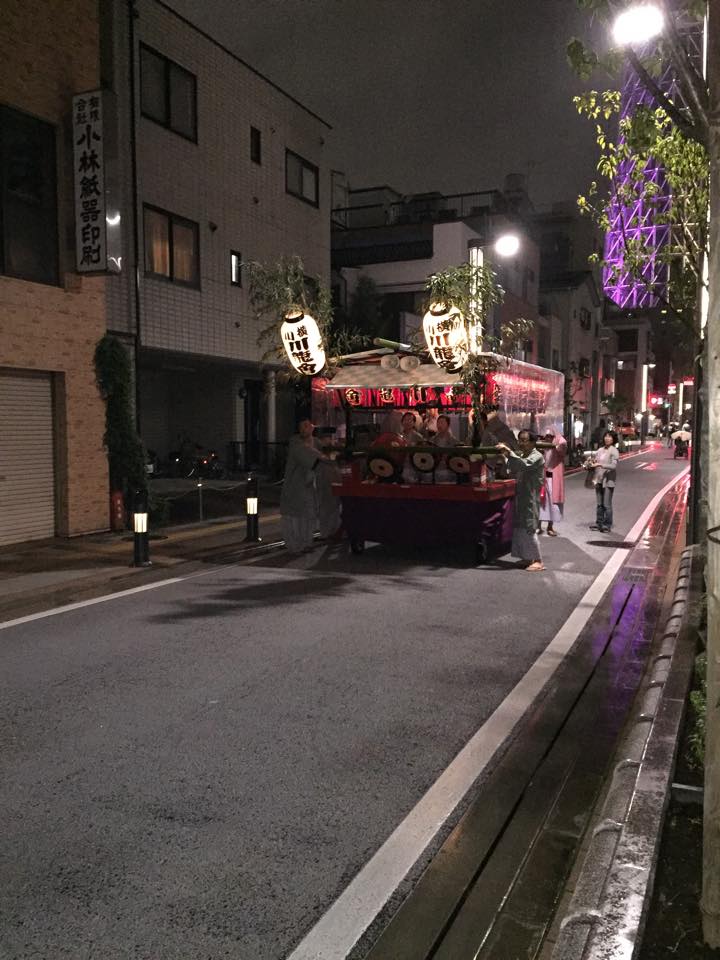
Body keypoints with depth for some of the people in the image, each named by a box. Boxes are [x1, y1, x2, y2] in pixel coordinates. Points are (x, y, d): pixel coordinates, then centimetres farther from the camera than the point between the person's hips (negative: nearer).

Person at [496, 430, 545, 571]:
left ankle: (538, 561, -3)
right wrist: (507, 456, 2)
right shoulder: (522, 455, 17)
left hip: (531, 497, -9)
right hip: (521, 496, 9)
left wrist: (509, 452, -30)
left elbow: (524, 465, -29)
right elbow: (514, 472, 15)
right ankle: (527, 557, 18)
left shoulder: (537, 456, -10)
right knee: (519, 528, 9)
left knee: (528, 529, -9)